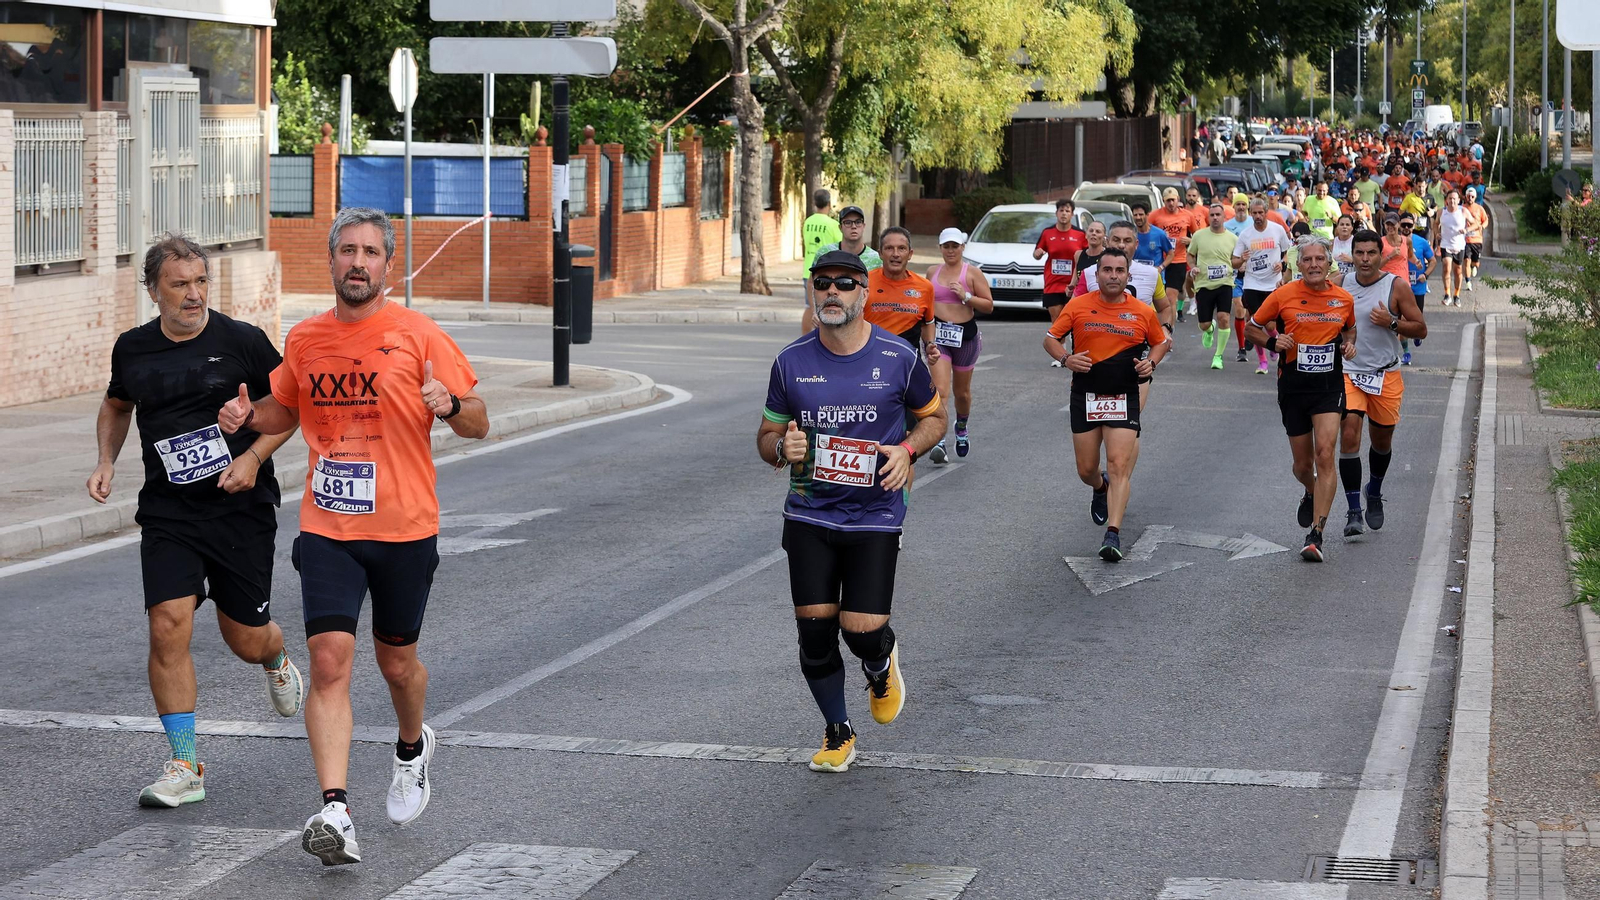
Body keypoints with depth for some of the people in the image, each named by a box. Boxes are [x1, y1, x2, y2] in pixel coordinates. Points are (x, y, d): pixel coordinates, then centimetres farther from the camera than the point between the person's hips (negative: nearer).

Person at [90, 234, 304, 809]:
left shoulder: (242, 341, -5)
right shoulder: (133, 349, 4)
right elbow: (116, 405, 24)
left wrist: (252, 457, -13)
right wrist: (106, 461, 8)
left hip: (242, 509, -2)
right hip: (167, 515, 2)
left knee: (246, 641, 6)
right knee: (168, 627, -13)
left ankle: (277, 661, 46)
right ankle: (184, 767, -5)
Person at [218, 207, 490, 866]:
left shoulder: (418, 336, -5)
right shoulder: (304, 340, 6)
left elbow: (479, 424, -2)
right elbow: (285, 410, 25)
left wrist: (451, 405, -25)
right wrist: (246, 417, 3)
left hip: (404, 528, -1)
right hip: (327, 530, 2)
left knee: (397, 661, 14)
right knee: (329, 658, -13)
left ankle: (412, 748, 47)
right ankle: (335, 814, -20)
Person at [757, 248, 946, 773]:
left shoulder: (897, 357, -4)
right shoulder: (791, 361, 0)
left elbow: (933, 415, 11)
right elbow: (767, 436, 10)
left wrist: (907, 449, -9)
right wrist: (781, 448, -14)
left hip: (875, 516, -2)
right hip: (808, 516, 2)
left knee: (862, 629, -11)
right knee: (814, 628, -1)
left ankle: (881, 663, 29)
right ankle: (838, 733, 21)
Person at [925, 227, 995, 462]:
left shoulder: (972, 273, -2)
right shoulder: (932, 272, 8)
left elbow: (989, 306, -4)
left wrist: (966, 296, -18)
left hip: (965, 335, -1)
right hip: (937, 334, 1)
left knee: (962, 391, 16)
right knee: (940, 389, -16)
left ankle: (961, 428, 46)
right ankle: (939, 442, -21)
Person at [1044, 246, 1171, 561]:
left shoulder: (1143, 313, 1)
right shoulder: (1078, 306, -1)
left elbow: (1161, 341, 19)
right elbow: (1051, 338, 7)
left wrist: (1151, 362, -2)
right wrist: (1066, 358, -12)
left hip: (1124, 398, -1)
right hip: (1084, 396, 1)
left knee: (1119, 465, -14)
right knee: (1086, 470, 9)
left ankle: (1113, 534, -19)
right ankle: (1100, 488, 47)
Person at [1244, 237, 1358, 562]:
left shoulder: (1343, 298, 2)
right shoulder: (1283, 296, -4)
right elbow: (1252, 327, 6)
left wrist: (1349, 344, 1)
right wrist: (1273, 342, -13)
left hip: (1330, 386, 0)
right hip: (1293, 386, 0)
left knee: (1325, 453, -17)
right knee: (1303, 464, 8)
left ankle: (1316, 535, -16)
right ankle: (1312, 495, 47)